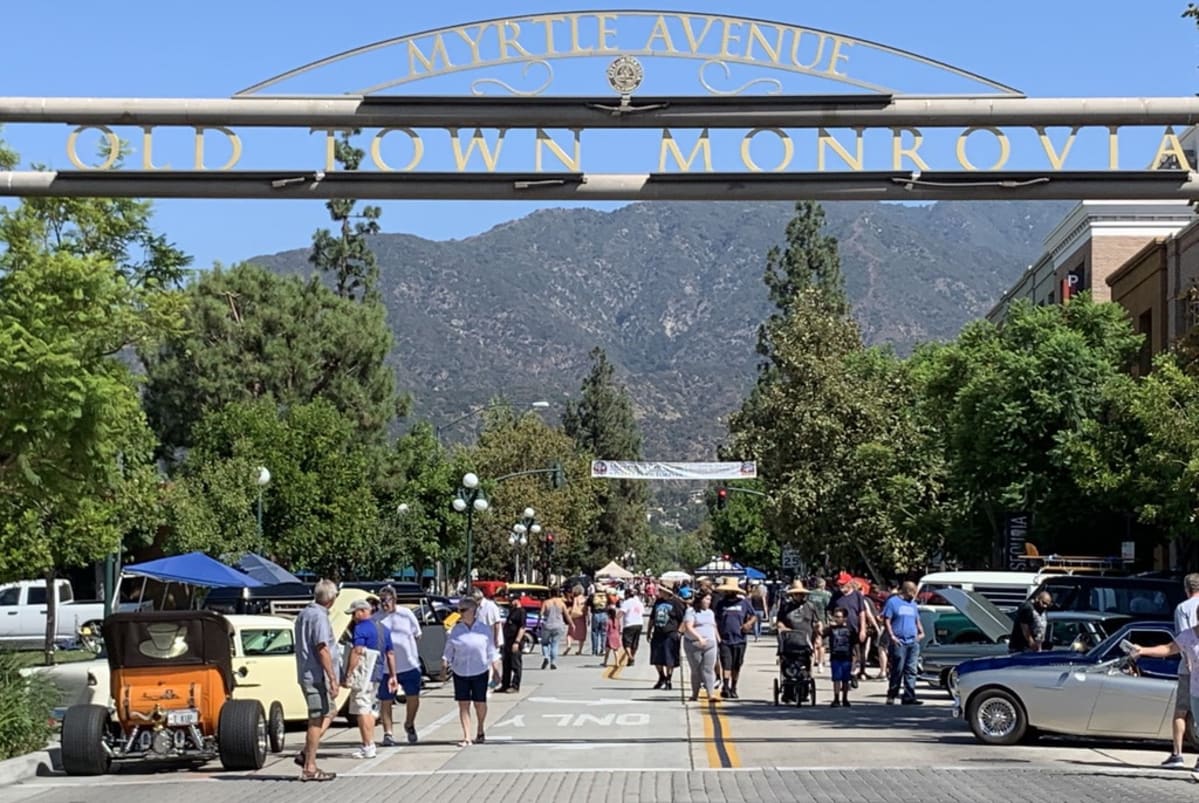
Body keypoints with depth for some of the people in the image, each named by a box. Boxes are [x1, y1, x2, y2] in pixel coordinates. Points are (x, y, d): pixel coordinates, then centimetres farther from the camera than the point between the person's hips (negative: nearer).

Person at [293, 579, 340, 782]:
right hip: (317, 676, -10)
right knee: (317, 720, -3)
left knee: (328, 714, 19)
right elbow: (322, 650, -21)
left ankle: (305, 754, 13)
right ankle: (309, 768, 1)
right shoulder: (320, 617, -16)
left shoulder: (303, 614, 15)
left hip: (305, 674, 10)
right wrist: (333, 679, -20)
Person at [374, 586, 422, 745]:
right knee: (386, 702, 3)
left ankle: (409, 725, 30)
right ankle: (388, 733, 13)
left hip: (410, 665, 1)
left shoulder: (406, 614, 2)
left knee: (413, 698, 4)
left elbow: (417, 635, 11)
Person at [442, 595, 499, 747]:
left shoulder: (485, 629, -1)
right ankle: (467, 737, -3)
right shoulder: (456, 630, 3)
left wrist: (495, 670, 2)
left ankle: (480, 732, 30)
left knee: (480, 703, 7)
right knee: (463, 704, -3)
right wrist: (444, 669, 0)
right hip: (460, 672, 1)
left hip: (480, 672, -1)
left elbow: (491, 652, 4)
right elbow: (448, 652, 6)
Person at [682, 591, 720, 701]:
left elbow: (714, 628, 26)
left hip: (710, 644, 4)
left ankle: (711, 694, -14)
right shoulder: (691, 612, -4)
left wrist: (719, 641, 19)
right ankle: (695, 694, 14)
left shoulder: (710, 612, 18)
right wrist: (699, 637, -24)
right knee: (696, 670, 4)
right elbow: (688, 627, -15)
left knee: (709, 669, -6)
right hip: (694, 645, -4)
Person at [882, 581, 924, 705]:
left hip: (913, 642, 6)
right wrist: (892, 636, -13)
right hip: (899, 642, -6)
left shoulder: (913, 604, 20)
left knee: (911, 671, 2)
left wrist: (921, 632, 8)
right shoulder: (893, 602, 0)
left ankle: (909, 697, 2)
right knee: (897, 670, -5)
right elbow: (886, 620, -4)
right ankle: (891, 696, 4)